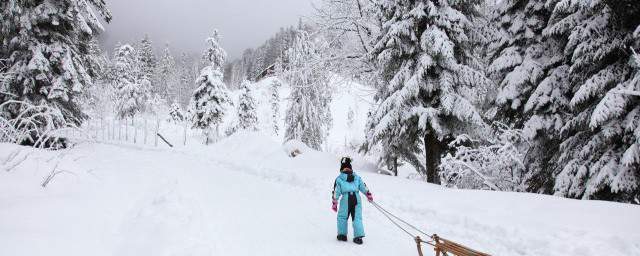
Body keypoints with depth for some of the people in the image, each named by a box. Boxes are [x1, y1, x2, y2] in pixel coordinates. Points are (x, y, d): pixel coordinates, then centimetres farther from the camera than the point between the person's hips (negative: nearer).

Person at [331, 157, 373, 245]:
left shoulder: (339, 179, 7)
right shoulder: (357, 177, 15)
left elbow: (336, 192, 5)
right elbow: (363, 187, 15)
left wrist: (334, 203, 9)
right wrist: (369, 195, 27)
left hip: (346, 199, -2)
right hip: (357, 198, 2)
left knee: (342, 217, 14)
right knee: (357, 217, 6)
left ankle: (342, 235, 17)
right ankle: (358, 236, -1)